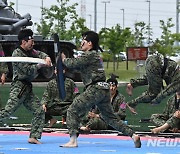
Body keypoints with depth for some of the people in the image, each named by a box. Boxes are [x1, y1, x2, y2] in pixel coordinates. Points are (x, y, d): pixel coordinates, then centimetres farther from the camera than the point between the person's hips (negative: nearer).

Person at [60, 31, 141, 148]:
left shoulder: (90, 55, -7)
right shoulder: (95, 55, 23)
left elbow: (73, 64, -10)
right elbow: (77, 66, 26)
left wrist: (63, 58, 10)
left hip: (95, 89, -10)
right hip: (104, 90, 10)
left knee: (73, 111, -7)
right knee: (110, 117, 15)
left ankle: (73, 141, -13)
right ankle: (133, 135, 9)